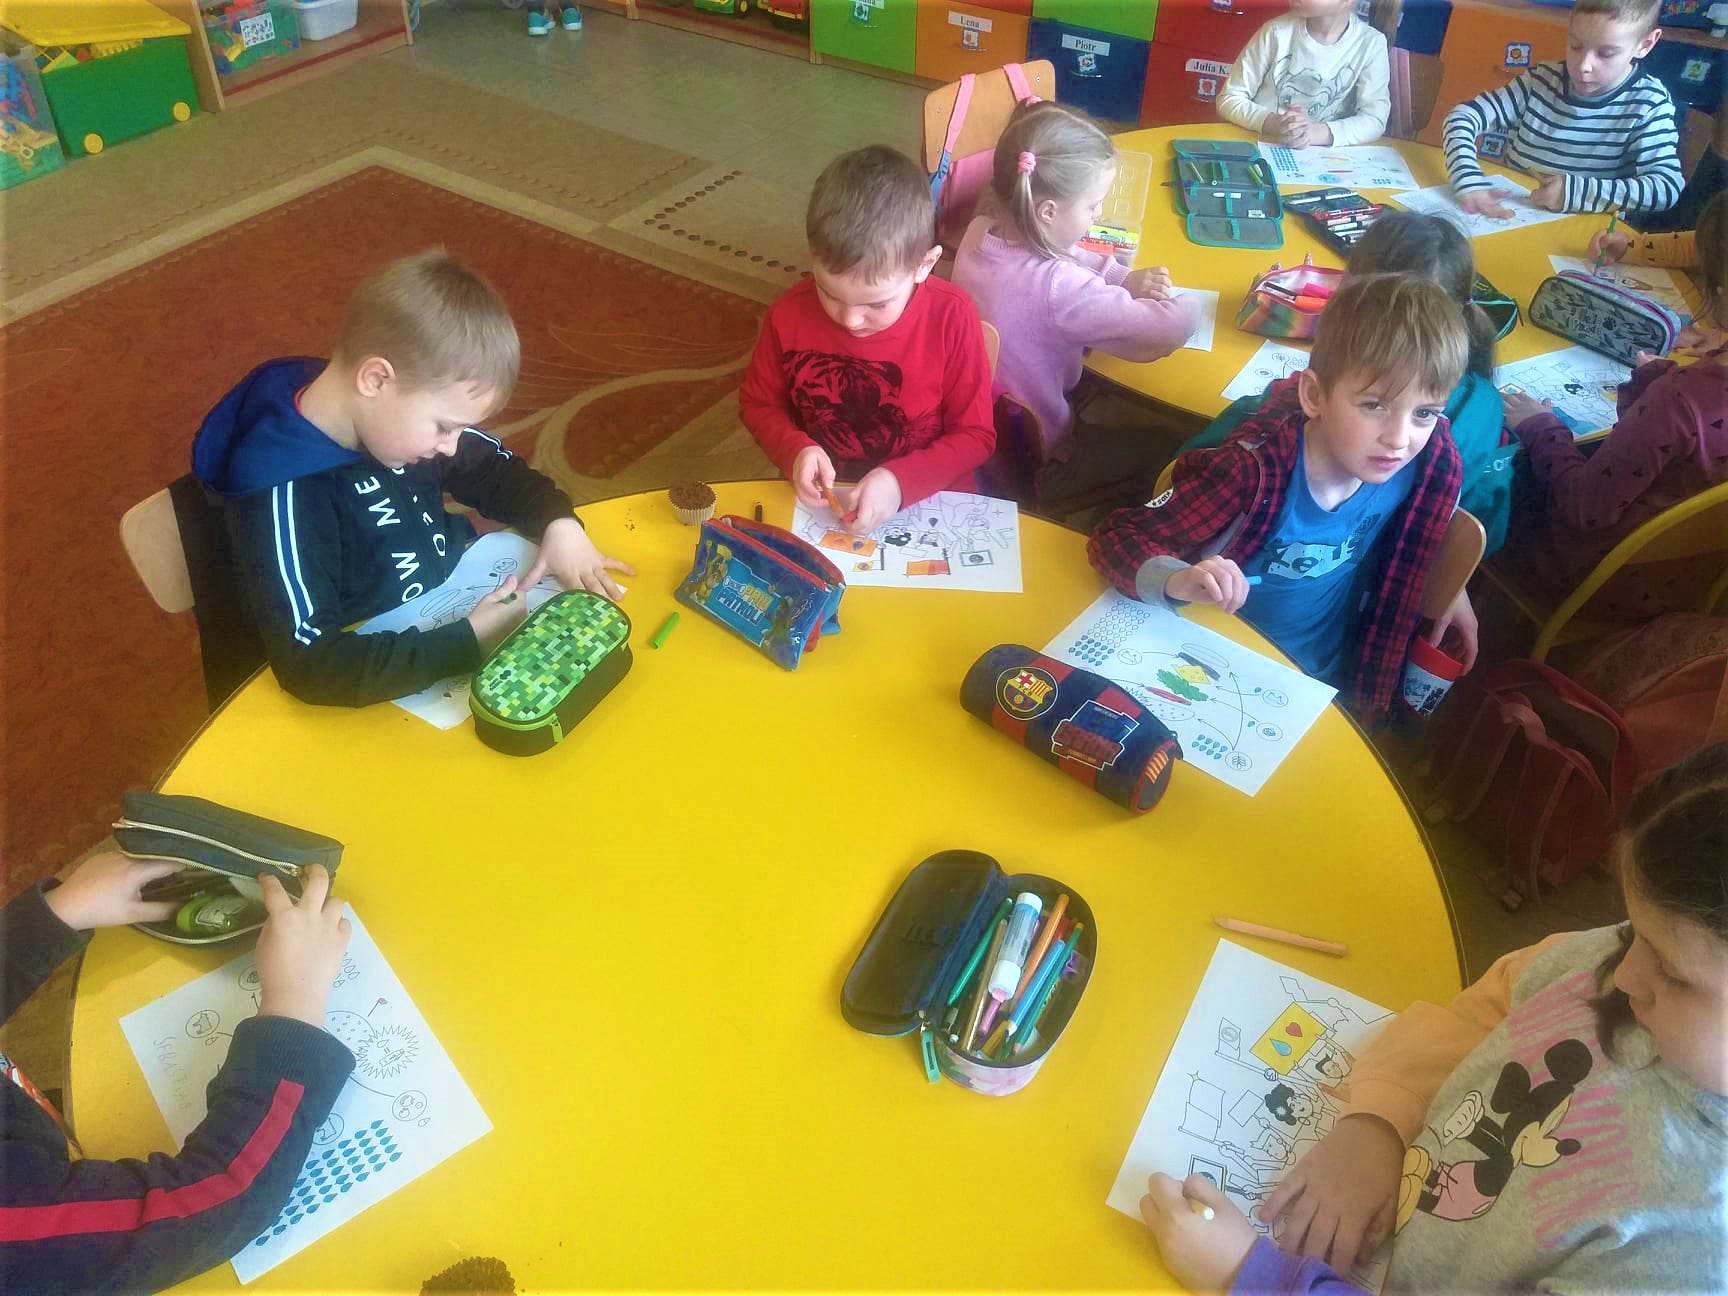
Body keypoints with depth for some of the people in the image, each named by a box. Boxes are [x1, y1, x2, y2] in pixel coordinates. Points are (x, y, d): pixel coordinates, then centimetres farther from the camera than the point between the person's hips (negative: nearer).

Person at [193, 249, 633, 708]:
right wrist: (470, 642, -34)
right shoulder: (283, 492, -29)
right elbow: (311, 665, -33)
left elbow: (498, 472, 9)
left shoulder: (396, 415, -8)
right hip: (380, 700, -7)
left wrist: (558, 522, -10)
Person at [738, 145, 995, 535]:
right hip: (821, 507, 1)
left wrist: (900, 481, -20)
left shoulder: (952, 319, -14)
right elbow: (758, 404, 6)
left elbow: (975, 435, -7)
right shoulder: (790, 314, -10)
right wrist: (796, 450, -13)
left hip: (930, 504, -1)